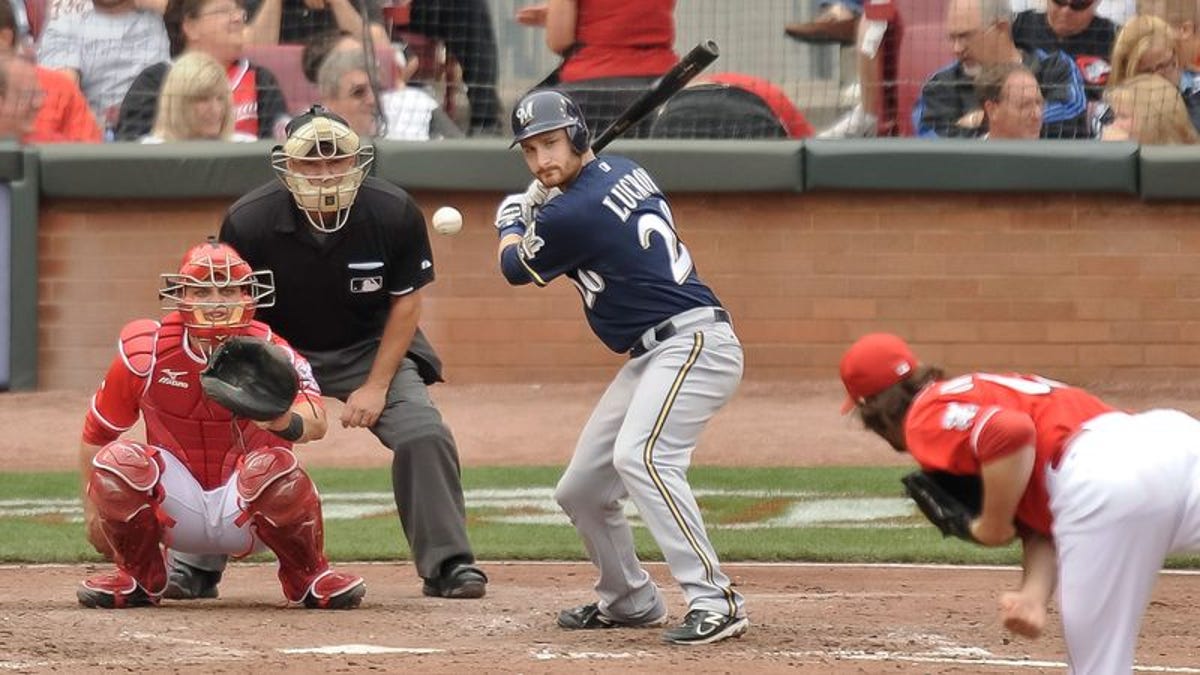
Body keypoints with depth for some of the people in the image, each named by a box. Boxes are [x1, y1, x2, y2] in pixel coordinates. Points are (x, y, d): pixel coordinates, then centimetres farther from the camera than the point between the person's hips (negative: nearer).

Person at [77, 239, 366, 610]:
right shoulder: (145, 355, -11)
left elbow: (316, 420, -35)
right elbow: (97, 430, 4)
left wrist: (286, 422, -59)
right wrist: (92, 508, 8)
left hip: (245, 509, -2)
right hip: (176, 516, 2)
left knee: (275, 466, -35)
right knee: (119, 460, -27)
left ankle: (308, 575, -4)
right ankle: (139, 578, 2)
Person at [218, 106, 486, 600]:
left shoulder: (395, 214, -20)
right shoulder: (248, 222, -22)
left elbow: (405, 301, -8)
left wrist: (376, 385, -13)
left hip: (370, 349, 0)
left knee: (423, 434, -20)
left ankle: (446, 563, -6)